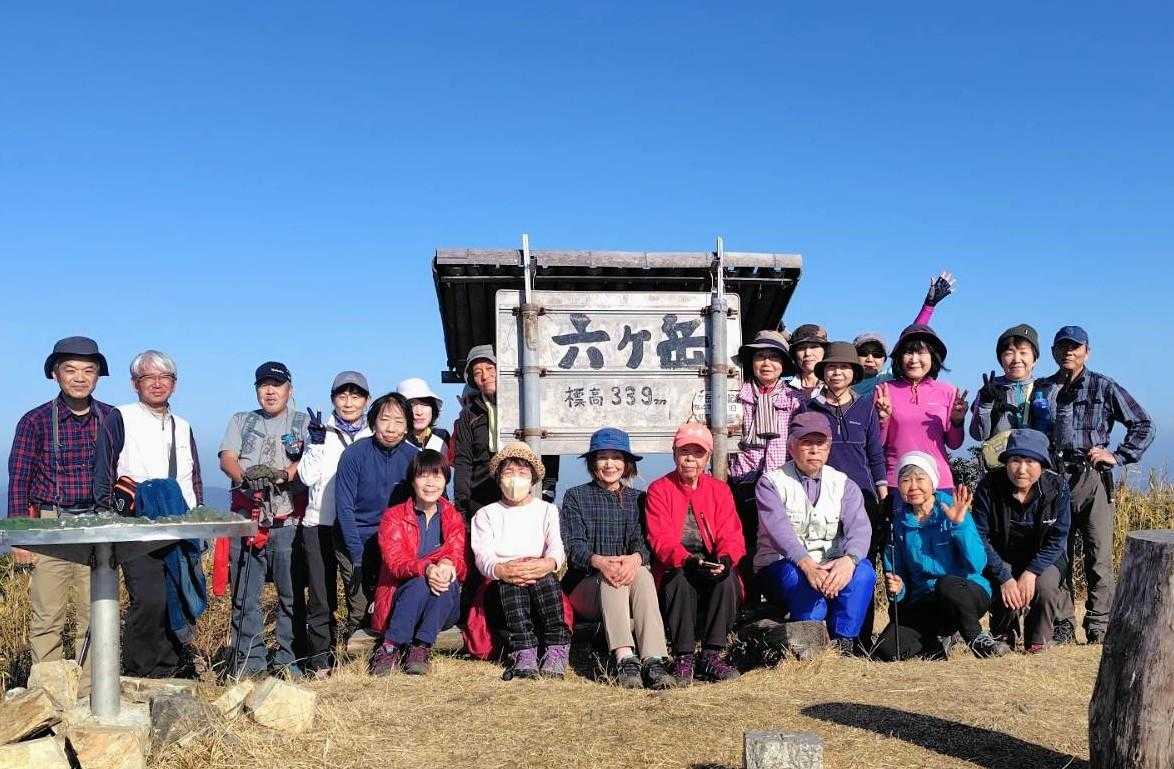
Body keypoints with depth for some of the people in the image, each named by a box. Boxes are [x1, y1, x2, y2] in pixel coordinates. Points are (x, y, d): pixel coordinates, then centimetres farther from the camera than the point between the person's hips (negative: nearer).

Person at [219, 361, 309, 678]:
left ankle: (287, 660, 9)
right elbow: (227, 458, 4)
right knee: (244, 595, 2)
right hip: (247, 518, 2)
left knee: (291, 594, 0)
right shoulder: (241, 421, 19)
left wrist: (284, 474, -24)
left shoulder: (304, 423, 13)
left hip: (289, 521, -2)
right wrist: (245, 479, -18)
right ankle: (249, 661, 10)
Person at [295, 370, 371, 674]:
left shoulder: (374, 435, 9)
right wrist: (316, 443, -9)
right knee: (321, 592, 2)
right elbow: (308, 477, 0)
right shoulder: (321, 432, 9)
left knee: (361, 586, -6)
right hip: (320, 522, 0)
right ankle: (320, 656, 11)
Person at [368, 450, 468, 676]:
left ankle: (422, 647, -28)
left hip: (445, 607, 2)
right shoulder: (393, 516, 5)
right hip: (400, 598, -2)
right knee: (420, 584, -34)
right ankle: (390, 647, -29)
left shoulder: (454, 519, 12)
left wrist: (448, 565, -28)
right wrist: (426, 569, -33)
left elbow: (461, 563, -1)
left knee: (446, 581, -31)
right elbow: (395, 561, -11)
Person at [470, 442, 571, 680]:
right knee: (511, 584, -35)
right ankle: (524, 654, -46)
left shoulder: (547, 510, 22)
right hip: (500, 581, 0)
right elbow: (482, 554, 3)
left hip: (541, 576, 0)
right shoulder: (486, 514, 21)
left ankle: (556, 651, -41)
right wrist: (501, 570, -23)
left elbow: (557, 546, 3)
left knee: (546, 578, -35)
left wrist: (548, 563, -24)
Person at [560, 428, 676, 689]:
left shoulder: (636, 499, 16)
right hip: (586, 585, -1)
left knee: (642, 573, -32)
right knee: (611, 578, -34)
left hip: (630, 573, 2)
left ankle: (653, 661, -44)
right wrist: (599, 561, -28)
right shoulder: (576, 497, 9)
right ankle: (625, 660, -47)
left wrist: (635, 558, -26)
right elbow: (573, 545, -5)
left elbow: (642, 541, 1)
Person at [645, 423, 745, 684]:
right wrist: (688, 560, -30)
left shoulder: (719, 489, 11)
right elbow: (660, 538, -10)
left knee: (726, 578, -30)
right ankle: (684, 659, -26)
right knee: (681, 579, -35)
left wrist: (725, 559, -25)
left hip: (713, 564, 2)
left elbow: (731, 535, 0)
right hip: (675, 567, -2)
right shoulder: (659, 489, 2)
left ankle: (711, 657, -23)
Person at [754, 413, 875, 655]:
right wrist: (807, 564, -36)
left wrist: (849, 559, -33)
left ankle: (842, 645, -26)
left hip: (832, 569, 3)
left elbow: (859, 528, -9)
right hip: (780, 566, -3)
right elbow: (779, 529, -18)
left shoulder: (844, 485, 9)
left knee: (863, 570, -28)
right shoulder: (771, 483, 0)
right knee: (801, 579, -36)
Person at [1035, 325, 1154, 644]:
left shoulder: (1104, 388, 6)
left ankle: (1099, 627, 3)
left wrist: (1117, 456, -1)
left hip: (1092, 479, -2)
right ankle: (1062, 627, 13)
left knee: (1099, 557, -5)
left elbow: (1144, 425, 8)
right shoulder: (1040, 389, 13)